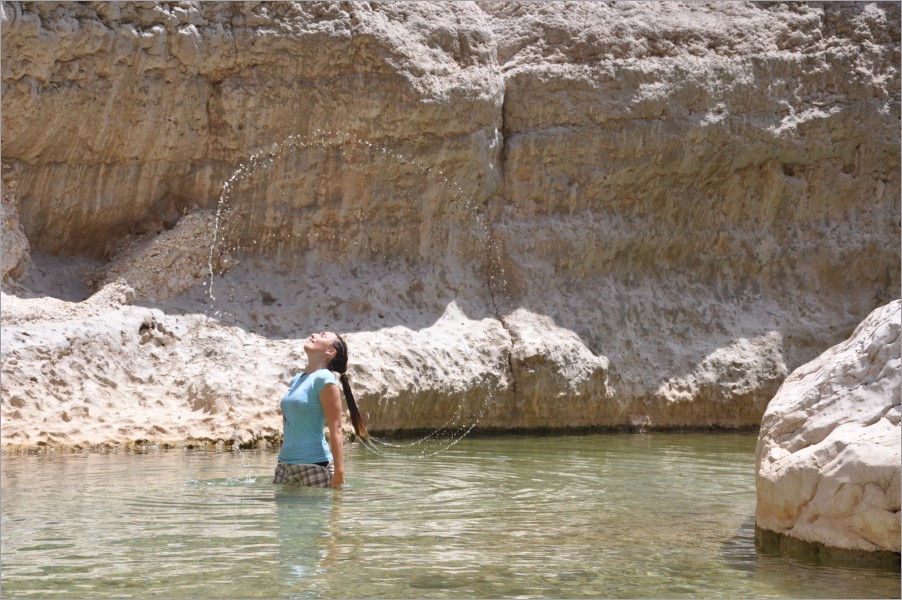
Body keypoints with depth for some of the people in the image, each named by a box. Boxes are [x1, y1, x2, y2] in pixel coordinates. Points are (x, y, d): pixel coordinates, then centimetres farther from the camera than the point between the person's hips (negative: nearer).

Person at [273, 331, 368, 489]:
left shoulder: (324, 379, -9)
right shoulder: (296, 379, 13)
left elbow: (336, 429, -14)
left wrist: (339, 472, -19)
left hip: (314, 465, -7)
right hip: (285, 464, 7)